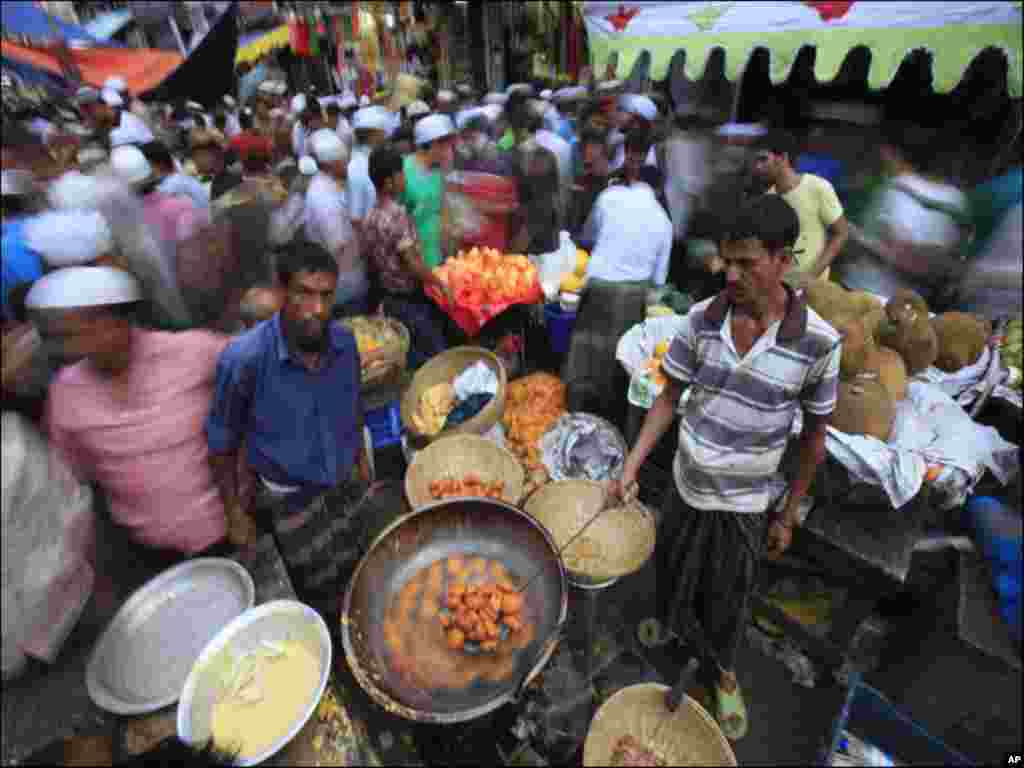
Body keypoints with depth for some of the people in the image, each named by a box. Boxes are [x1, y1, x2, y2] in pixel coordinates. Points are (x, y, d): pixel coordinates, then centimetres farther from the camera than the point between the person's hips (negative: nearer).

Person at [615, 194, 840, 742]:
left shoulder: (817, 342, -18)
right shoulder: (702, 318, -14)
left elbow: (814, 436, -6)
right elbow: (668, 399, -5)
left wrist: (788, 514, 0)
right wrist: (631, 466, -11)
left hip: (746, 502, -2)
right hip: (685, 485, 3)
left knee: (726, 602, 18)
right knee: (671, 577, 26)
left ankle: (724, 672, 50)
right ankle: (671, 632, 59)